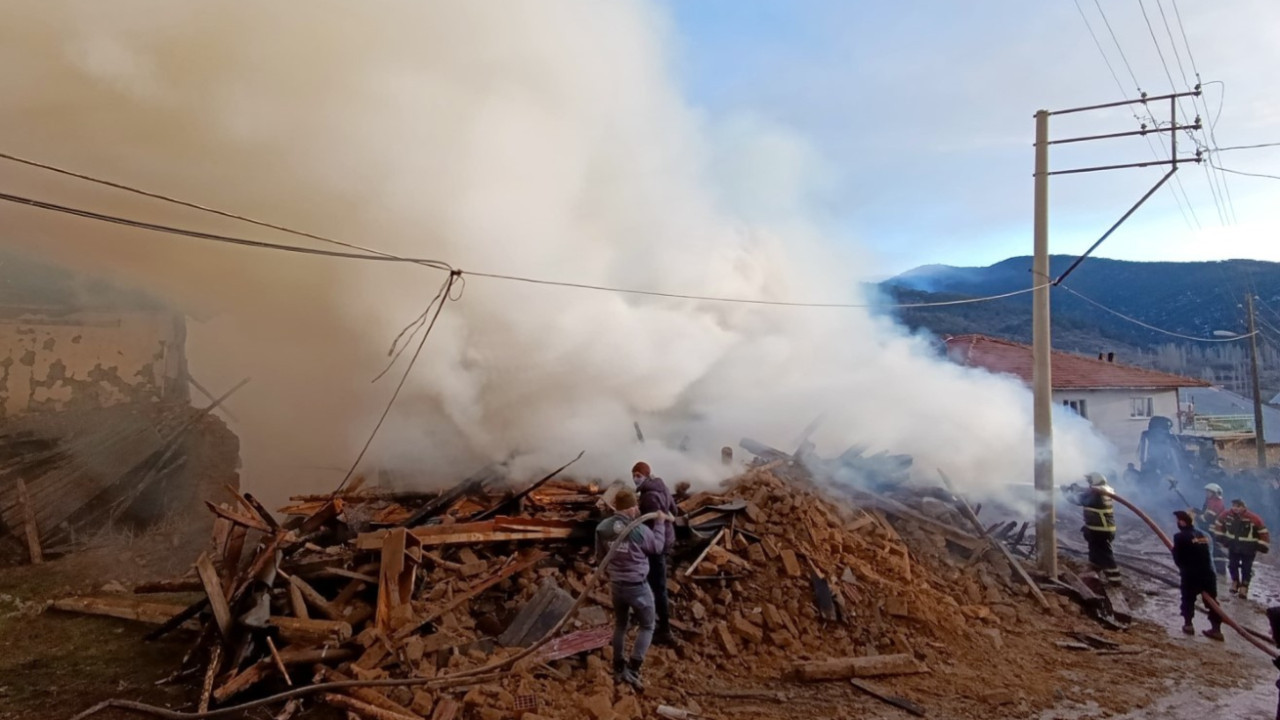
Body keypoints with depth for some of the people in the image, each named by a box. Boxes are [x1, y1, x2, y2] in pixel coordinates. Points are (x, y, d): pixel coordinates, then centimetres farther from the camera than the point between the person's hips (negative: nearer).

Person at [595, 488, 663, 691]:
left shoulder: (602, 528, -9)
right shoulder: (639, 529, -22)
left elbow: (599, 557, 4)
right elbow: (657, 547, -3)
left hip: (616, 585, 5)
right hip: (638, 586, -5)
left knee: (620, 625, 23)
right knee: (647, 627, 14)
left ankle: (619, 669, 33)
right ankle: (632, 670, 4)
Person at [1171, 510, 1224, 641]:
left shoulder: (1180, 536, -9)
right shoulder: (1203, 535, 12)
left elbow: (1177, 557, -5)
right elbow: (1209, 554, 17)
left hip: (1191, 575, -5)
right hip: (1208, 573, 5)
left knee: (1188, 599, 14)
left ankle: (1188, 624, 13)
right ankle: (1216, 629, 10)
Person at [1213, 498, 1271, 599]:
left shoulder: (1254, 519, -23)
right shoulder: (1226, 515, -13)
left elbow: (1263, 533, -15)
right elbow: (1219, 524, 9)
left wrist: (1262, 546, -13)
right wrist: (1221, 537, 10)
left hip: (1248, 549, -3)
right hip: (1233, 545, 3)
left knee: (1246, 568, 5)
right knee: (1232, 565, 9)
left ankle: (1244, 587, 16)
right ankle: (1235, 582, 30)